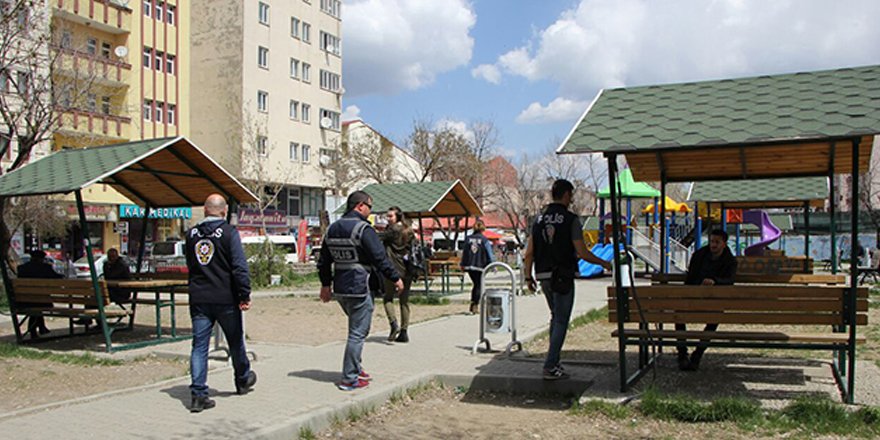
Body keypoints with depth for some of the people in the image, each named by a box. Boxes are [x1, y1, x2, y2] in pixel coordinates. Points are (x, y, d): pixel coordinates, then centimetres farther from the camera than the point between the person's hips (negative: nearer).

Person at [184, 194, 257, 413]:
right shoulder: (228, 232, -9)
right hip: (226, 298, -3)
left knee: (199, 345, 4)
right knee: (235, 341, 15)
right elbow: (239, 266, -14)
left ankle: (198, 394, -2)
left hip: (198, 299, 4)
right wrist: (245, 295, -11)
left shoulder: (192, 234, 7)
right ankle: (243, 380, 33)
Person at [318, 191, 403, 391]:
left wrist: (325, 284, 26)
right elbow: (380, 258, -17)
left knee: (357, 329, 22)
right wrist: (396, 278, -6)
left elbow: (323, 261, 18)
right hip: (360, 288, -8)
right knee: (357, 333, -1)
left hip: (340, 289, 8)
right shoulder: (363, 229, -14)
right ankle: (350, 379, 2)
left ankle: (355, 369, 27)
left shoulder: (331, 229, 11)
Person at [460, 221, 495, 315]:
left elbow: (464, 252, 8)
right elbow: (490, 254, -7)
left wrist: (462, 264, 16)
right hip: (480, 266, -4)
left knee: (476, 284, 20)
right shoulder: (484, 240, -8)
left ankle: (473, 303, 14)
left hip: (469, 266, 4)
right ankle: (475, 305, 0)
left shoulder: (468, 238, 3)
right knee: (479, 286, 5)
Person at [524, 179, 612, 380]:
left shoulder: (539, 219, 7)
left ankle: (554, 362, 23)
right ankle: (550, 367, -1)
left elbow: (529, 252, 6)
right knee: (561, 321, 1)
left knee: (555, 318, 20)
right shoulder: (571, 220, -10)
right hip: (563, 277, -6)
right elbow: (582, 253, -12)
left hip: (543, 276, 6)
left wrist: (528, 276, 14)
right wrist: (604, 263, 3)